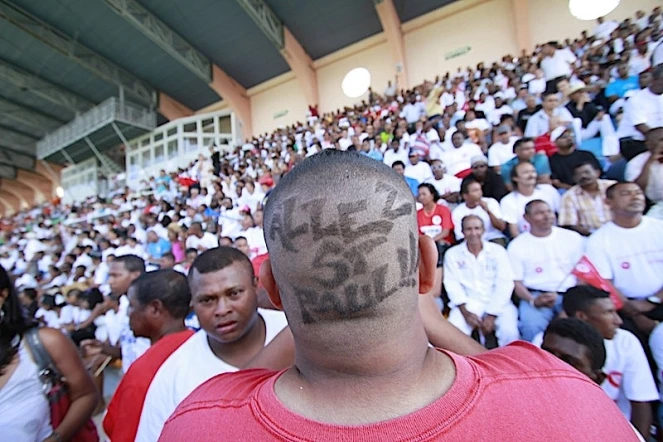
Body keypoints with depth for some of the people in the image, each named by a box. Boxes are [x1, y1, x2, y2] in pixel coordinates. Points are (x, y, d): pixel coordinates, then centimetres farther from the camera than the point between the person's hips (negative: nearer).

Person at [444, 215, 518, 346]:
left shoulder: (498, 251, 3)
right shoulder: (452, 254, 3)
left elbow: (504, 284, -4)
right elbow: (452, 284, -3)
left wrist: (492, 315, -12)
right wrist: (465, 312, -15)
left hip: (497, 304, 1)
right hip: (468, 303, 0)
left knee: (509, 332, -25)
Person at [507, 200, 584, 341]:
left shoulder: (573, 238, 10)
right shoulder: (517, 245, 2)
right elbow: (516, 282, 2)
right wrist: (533, 300, -16)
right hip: (535, 296, -2)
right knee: (531, 326, -30)